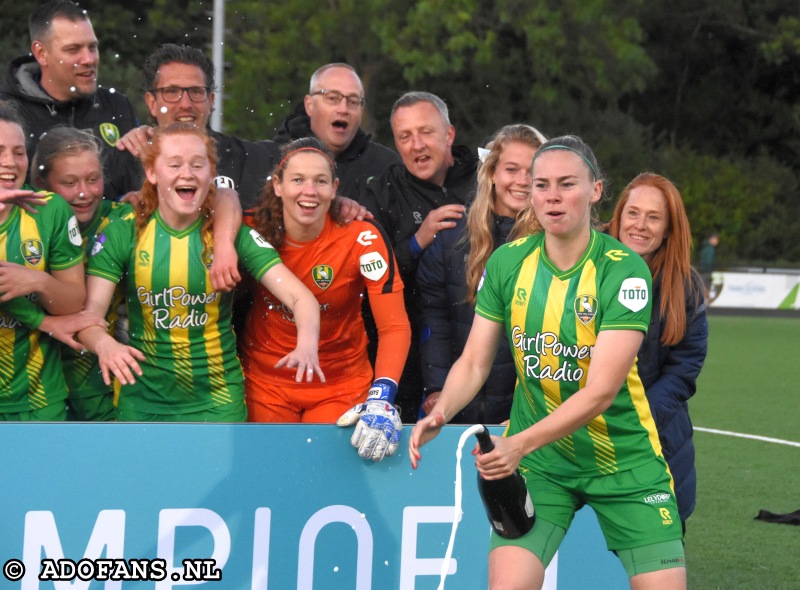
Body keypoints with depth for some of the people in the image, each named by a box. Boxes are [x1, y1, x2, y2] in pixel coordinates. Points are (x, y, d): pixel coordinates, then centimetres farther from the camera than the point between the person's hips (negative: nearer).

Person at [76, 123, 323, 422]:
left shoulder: (230, 232, -5)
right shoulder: (123, 232, -4)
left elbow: (301, 297, -13)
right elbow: (89, 312, -12)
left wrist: (306, 345, -35)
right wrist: (105, 345, -36)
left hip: (216, 402, 0)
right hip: (143, 401, 1)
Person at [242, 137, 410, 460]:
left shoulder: (361, 237, -17)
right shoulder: (255, 229, -11)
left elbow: (394, 326, -21)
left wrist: (381, 398, -33)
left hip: (341, 386, -1)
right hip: (265, 382, 1)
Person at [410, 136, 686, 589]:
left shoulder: (624, 271, -17)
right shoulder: (507, 263, -5)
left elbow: (600, 391, -24)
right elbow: (474, 363, 0)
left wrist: (521, 443, -35)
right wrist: (442, 413, -21)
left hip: (625, 462, -2)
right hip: (538, 465, 2)